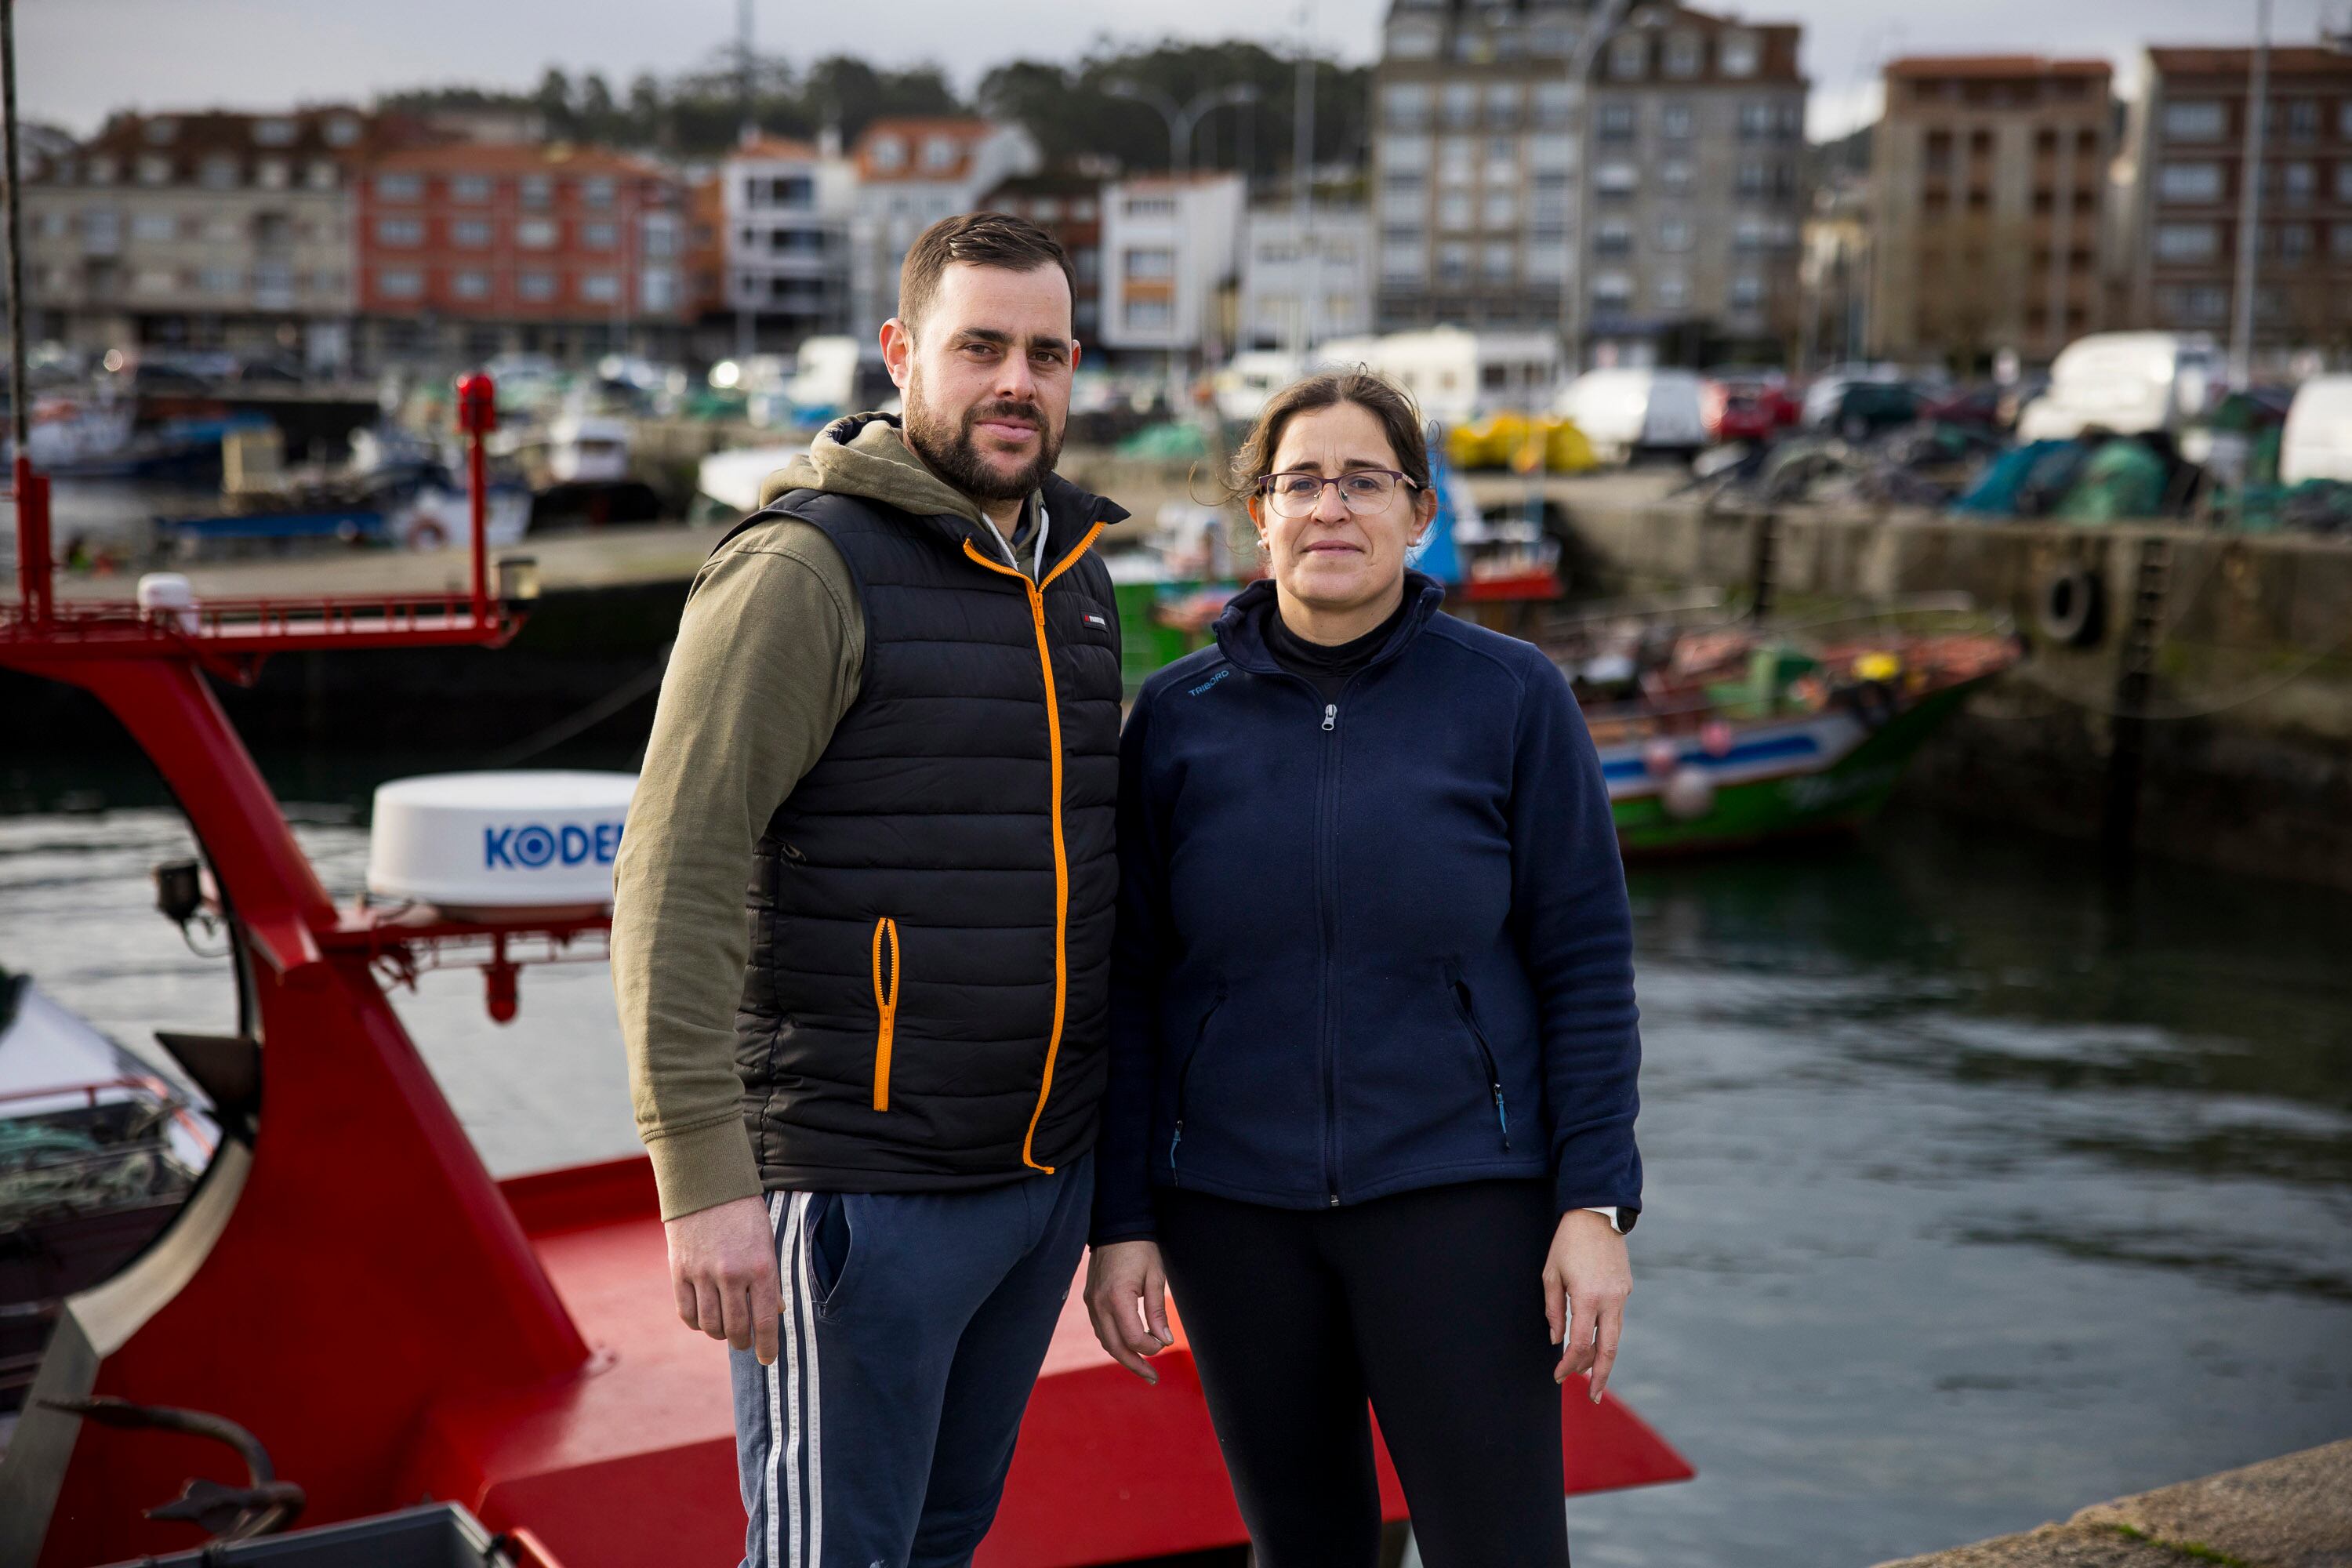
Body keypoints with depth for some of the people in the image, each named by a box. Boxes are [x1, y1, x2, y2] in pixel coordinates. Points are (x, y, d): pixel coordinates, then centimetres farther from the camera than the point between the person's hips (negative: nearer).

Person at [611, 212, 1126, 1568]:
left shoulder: (1077, 578, 11)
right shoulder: (806, 568, -14)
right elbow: (674, 884, -18)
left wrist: (1116, 1145, 20)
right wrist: (705, 1179, -23)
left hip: (1049, 1172, 7)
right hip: (861, 1187, -7)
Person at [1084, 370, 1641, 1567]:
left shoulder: (1513, 700, -3)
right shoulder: (1177, 716, 2)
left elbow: (1586, 962, -2)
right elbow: (1128, 984, 4)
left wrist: (1597, 1205, -8)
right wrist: (1120, 1221, 0)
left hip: (1456, 1196, -2)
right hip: (1235, 1210, 2)